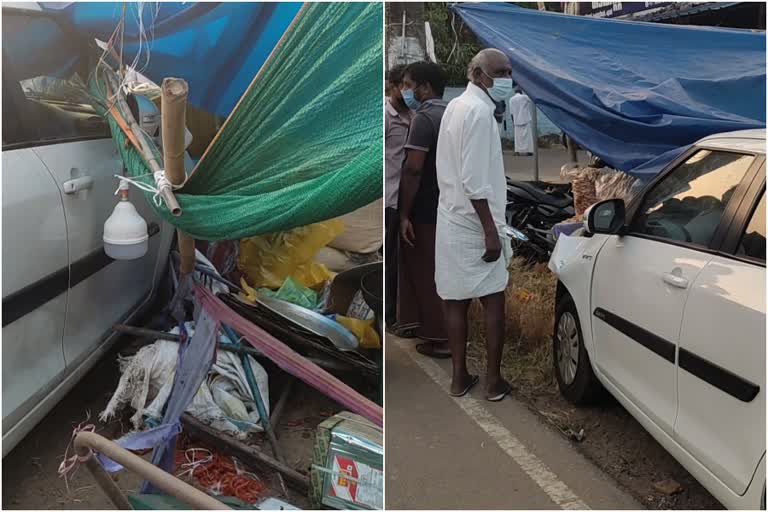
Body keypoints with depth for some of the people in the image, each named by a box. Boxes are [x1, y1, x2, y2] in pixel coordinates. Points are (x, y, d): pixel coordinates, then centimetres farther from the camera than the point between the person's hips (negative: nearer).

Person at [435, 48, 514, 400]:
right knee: (493, 302, 3)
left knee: (455, 301, 11)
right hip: (474, 225, -9)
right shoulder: (479, 111, -17)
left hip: (451, 221, 9)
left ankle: (459, 378, 19)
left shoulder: (456, 106, 14)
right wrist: (491, 231, -21)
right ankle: (494, 381, 10)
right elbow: (475, 181, -23)